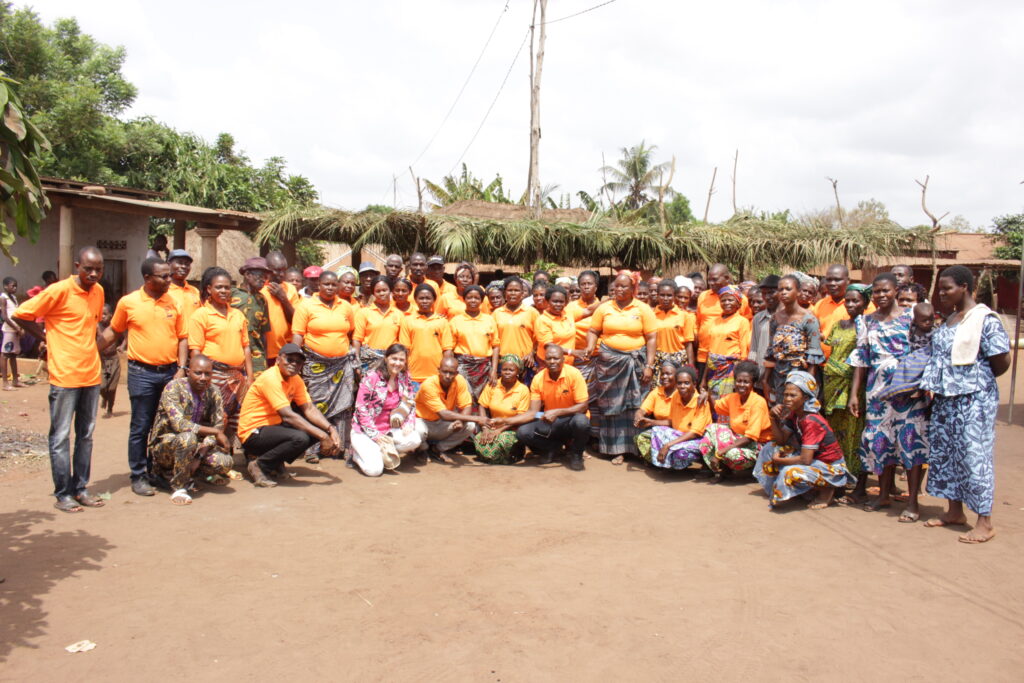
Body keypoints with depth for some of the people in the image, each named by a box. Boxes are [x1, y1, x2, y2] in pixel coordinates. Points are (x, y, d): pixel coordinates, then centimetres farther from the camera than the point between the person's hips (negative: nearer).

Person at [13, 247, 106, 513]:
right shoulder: (59, 291, -11)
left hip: (91, 374, 6)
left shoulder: (98, 291, 7)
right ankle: (63, 493, 9)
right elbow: (21, 315, -7)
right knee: (60, 436, 2)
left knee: (86, 435, 12)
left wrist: (88, 344, 11)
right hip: (64, 375, -6)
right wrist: (48, 338, -3)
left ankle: (80, 488, 22)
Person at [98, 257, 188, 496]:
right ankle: (138, 477, 13)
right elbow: (113, 332, 10)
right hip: (142, 372, -3)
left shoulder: (173, 303, 5)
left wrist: (181, 368, -1)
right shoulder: (128, 302, -2)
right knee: (140, 427, 3)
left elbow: (182, 337, 8)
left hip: (170, 372, 3)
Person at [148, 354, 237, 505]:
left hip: (195, 446, 6)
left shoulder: (213, 392, -3)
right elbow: (179, 424, -30)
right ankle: (178, 487, -16)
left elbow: (218, 426, -7)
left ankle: (170, 472, 6)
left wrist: (199, 455, -21)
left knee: (225, 462, -20)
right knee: (188, 438, -38)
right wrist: (216, 432, -29)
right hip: (164, 445, -6)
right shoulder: (174, 388, -19)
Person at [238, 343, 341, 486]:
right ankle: (259, 465, -10)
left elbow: (309, 409, 1)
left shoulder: (295, 379, 5)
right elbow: (288, 415, -29)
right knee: (300, 438, -32)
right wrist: (322, 436, -30)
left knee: (319, 428, -4)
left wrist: (330, 429, -17)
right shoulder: (270, 378, -21)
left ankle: (277, 463, 6)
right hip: (253, 433, -9)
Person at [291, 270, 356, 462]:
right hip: (316, 365, -3)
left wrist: (355, 358, 13)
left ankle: (343, 445, 14)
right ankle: (313, 449, 6)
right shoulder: (306, 306, -1)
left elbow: (353, 334, 18)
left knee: (343, 405, 4)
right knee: (315, 406, -2)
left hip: (342, 363, 3)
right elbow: (297, 335, -4)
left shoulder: (346, 307, 9)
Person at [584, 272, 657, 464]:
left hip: (635, 361, -1)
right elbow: (593, 331, 8)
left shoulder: (643, 309, 0)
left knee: (633, 405, 1)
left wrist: (649, 365, -8)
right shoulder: (604, 308, 5)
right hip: (609, 361, 1)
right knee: (612, 405, 5)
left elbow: (651, 338, -1)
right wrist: (590, 347, -13)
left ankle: (634, 446, 12)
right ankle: (616, 449, 14)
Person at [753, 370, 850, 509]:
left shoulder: (811, 422, -27)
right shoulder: (793, 415, -1)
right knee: (771, 447, 3)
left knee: (791, 472, -34)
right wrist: (774, 419, -13)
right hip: (814, 460, 9)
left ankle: (827, 491, -7)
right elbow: (781, 440, 0)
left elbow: (805, 460, -31)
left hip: (832, 469, -9)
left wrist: (778, 460, -17)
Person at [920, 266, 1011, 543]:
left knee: (974, 455, -4)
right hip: (945, 398, 8)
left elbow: (1001, 362, -13)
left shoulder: (985, 320, -11)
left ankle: (985, 522, 7)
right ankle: (955, 512, 27)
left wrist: (977, 379, 2)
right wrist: (931, 382, 3)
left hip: (974, 400, -8)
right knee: (944, 453, 13)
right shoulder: (949, 320, 13)